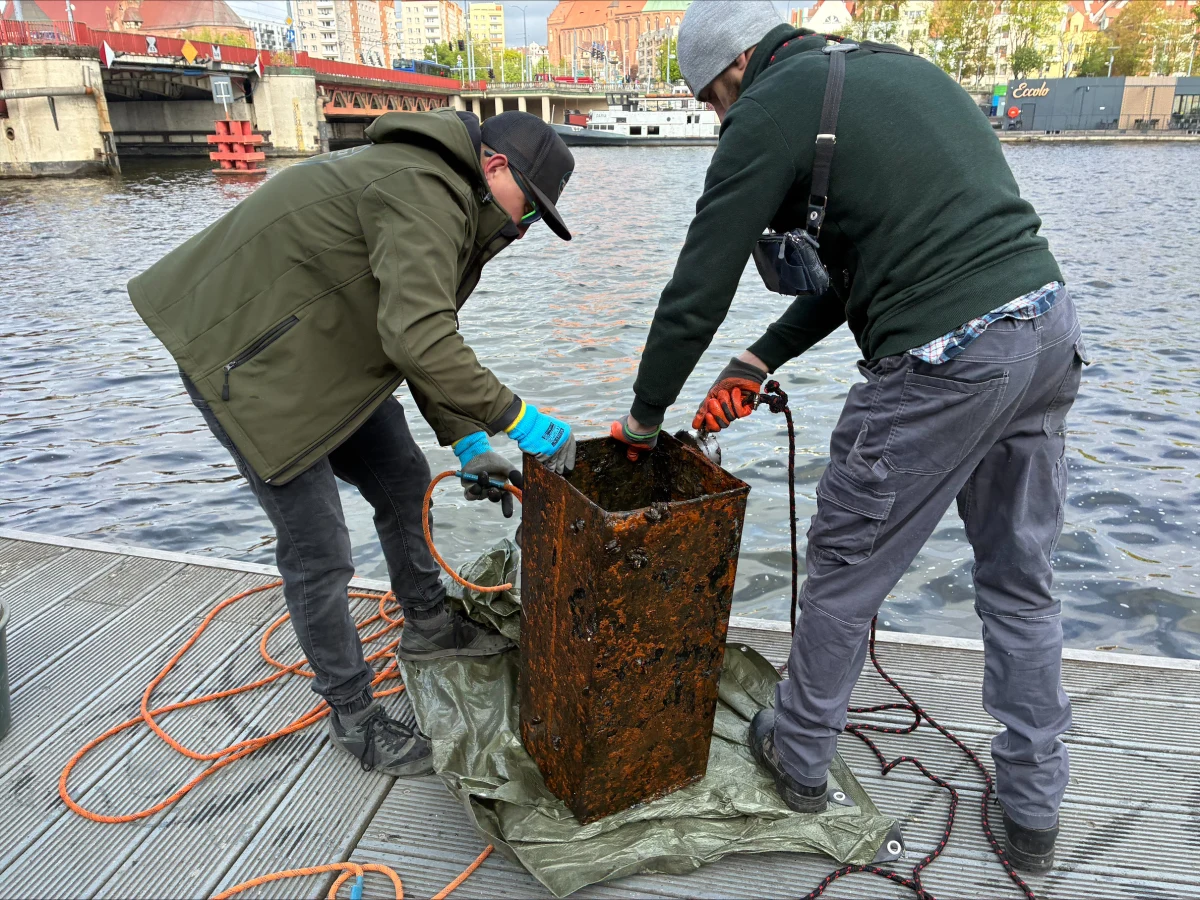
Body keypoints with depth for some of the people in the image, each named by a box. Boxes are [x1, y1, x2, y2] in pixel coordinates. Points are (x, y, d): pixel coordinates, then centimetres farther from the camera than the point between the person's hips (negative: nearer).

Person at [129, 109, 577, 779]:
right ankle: (354, 714, 14)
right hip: (246, 357, -10)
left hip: (321, 355, 10)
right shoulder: (421, 192, -25)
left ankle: (428, 623, 37)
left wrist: (466, 442, 2)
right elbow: (419, 340, -37)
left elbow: (429, 337, 10)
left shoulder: (450, 207, 10)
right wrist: (514, 418, -28)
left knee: (404, 482, 15)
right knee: (319, 553, -5)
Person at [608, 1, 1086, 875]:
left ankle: (799, 754, 34)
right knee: (1021, 580, 19)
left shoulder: (770, 109, -3)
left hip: (947, 359, -8)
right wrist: (761, 359, 23)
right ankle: (1033, 811, 34)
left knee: (846, 570, 11)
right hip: (1051, 320, 9)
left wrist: (645, 415, 12)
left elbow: (697, 292, -3)